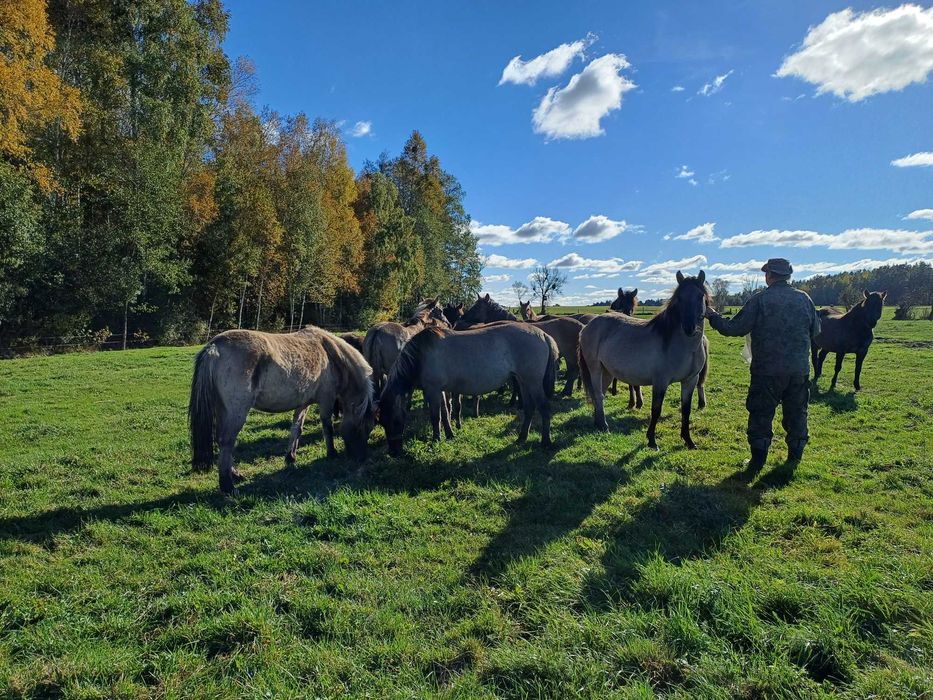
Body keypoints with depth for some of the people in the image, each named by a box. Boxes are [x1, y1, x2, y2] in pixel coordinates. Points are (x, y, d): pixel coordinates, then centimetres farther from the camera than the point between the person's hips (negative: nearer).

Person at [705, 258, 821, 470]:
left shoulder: (760, 299, -10)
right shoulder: (803, 298, 2)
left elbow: (735, 328, -10)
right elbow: (815, 330, 11)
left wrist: (713, 317, 4)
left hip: (767, 369, -3)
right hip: (800, 369, 4)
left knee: (761, 414, 5)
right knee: (797, 413, 15)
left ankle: (758, 459, 7)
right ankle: (796, 454, 24)